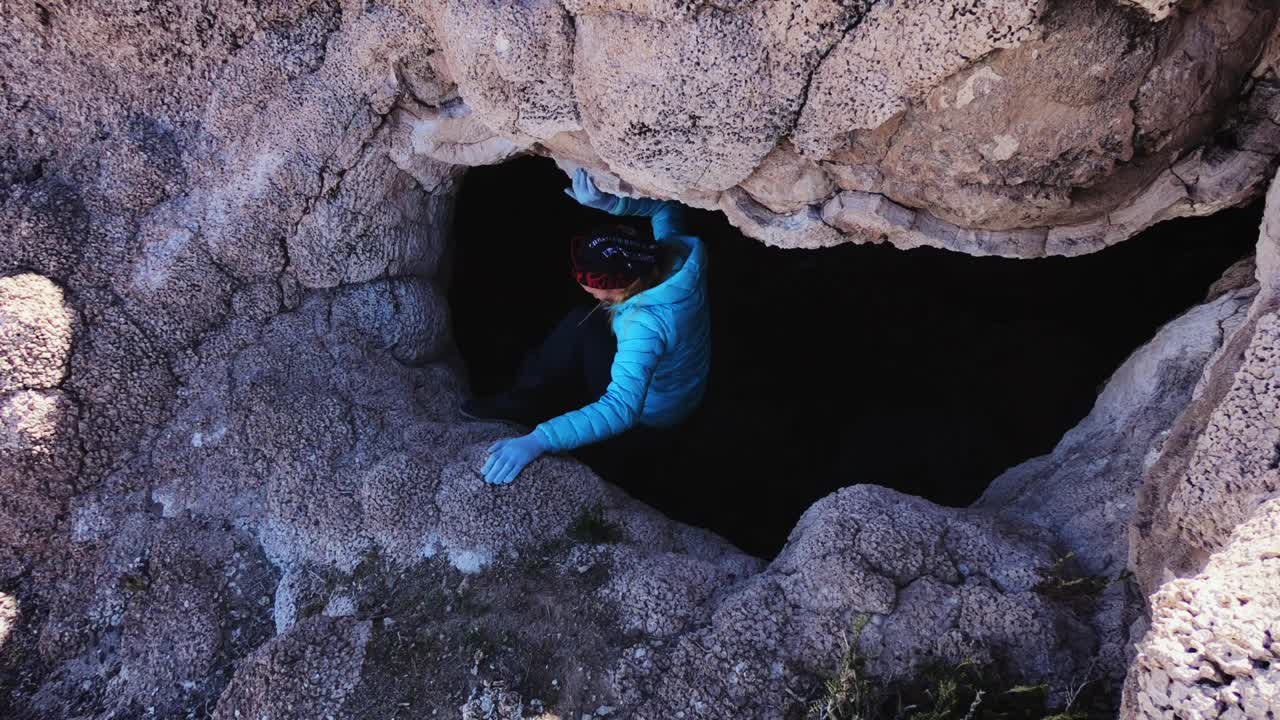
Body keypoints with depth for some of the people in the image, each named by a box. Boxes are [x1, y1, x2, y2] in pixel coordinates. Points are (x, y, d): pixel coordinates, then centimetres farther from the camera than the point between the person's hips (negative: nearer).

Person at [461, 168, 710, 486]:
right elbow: (664, 206, -2)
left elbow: (622, 409, -49)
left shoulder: (646, 326, -42)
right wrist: (609, 202, -22)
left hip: (647, 422, -8)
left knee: (583, 326, -19)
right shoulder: (676, 254, -21)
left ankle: (524, 401, -5)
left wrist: (538, 441, -55)